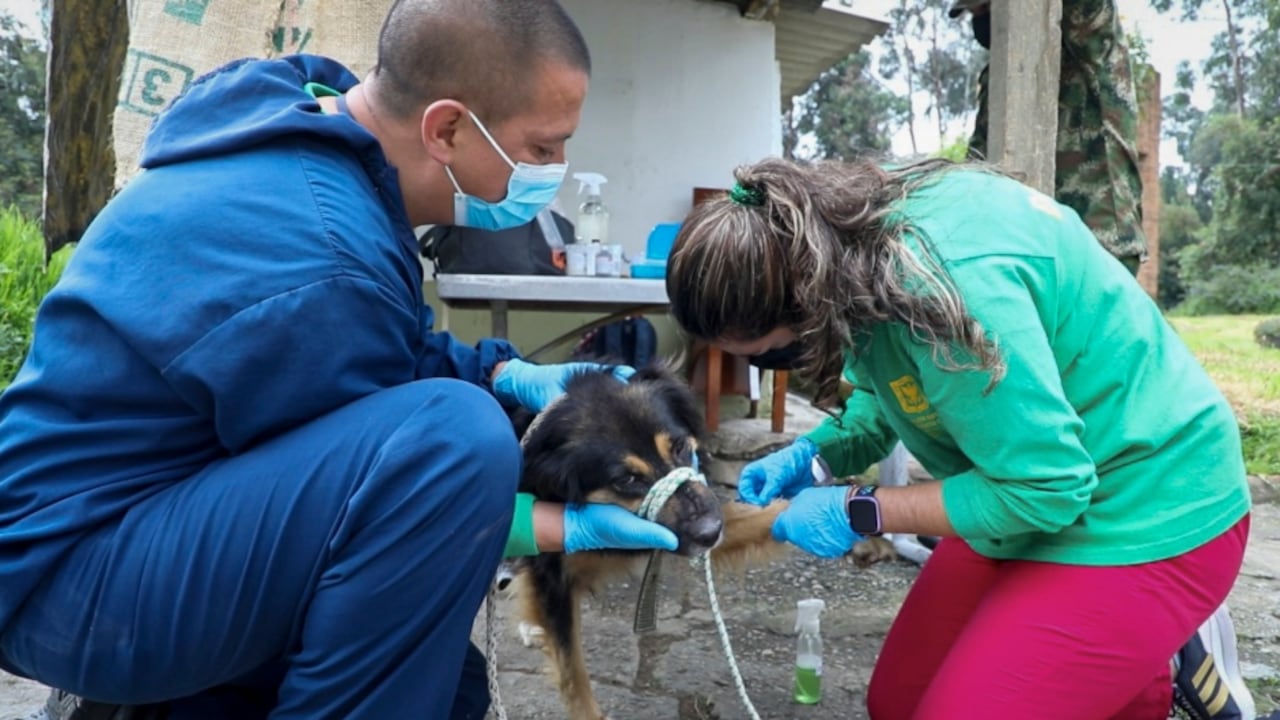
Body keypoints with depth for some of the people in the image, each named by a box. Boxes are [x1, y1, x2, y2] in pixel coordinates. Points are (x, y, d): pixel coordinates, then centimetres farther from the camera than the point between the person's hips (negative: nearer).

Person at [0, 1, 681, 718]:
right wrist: (569, 526, -12)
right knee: (456, 435, -33)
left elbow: (380, 350, 10)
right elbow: (384, 496, -18)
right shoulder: (319, 267, -31)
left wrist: (514, 376, -5)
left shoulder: (308, 122, -1)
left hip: (167, 501, 10)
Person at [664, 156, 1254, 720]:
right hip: (1038, 489, 8)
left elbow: (1042, 488, -28)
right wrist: (810, 454, -8)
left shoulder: (946, 279, -35)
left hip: (1142, 518, -8)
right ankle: (1129, 661, 27)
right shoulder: (857, 228, -8)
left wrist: (858, 513, -21)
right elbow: (894, 389, 7)